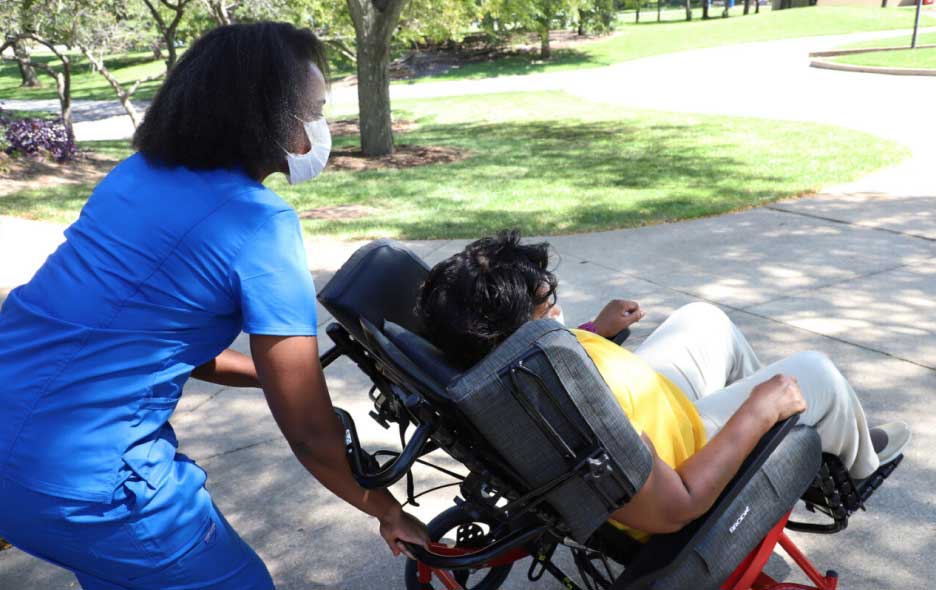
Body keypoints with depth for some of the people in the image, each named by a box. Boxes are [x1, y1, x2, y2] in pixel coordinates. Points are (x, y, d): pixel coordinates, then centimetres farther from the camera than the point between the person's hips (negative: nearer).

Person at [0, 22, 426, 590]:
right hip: (78, 481, -8)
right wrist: (391, 514, 3)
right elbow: (310, 433, -12)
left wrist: (276, 371, 18)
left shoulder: (137, 174, 6)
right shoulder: (259, 224, -16)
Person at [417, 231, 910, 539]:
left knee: (704, 320, 24)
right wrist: (758, 414, -24)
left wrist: (596, 330, 15)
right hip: (688, 460, -7)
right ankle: (857, 464, 41)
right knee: (815, 373, 4)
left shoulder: (488, 360, -20)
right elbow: (675, 508, -32)